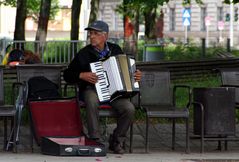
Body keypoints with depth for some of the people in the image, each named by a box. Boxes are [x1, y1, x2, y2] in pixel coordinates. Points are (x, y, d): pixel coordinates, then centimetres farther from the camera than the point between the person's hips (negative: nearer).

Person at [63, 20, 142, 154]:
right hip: (92, 89, -2)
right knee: (92, 101, -39)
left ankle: (117, 141, -5)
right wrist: (81, 75, -13)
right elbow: (67, 75, 5)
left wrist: (136, 75, 2)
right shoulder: (84, 54, 1)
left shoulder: (116, 50, 8)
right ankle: (95, 140, -30)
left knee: (129, 109, -26)